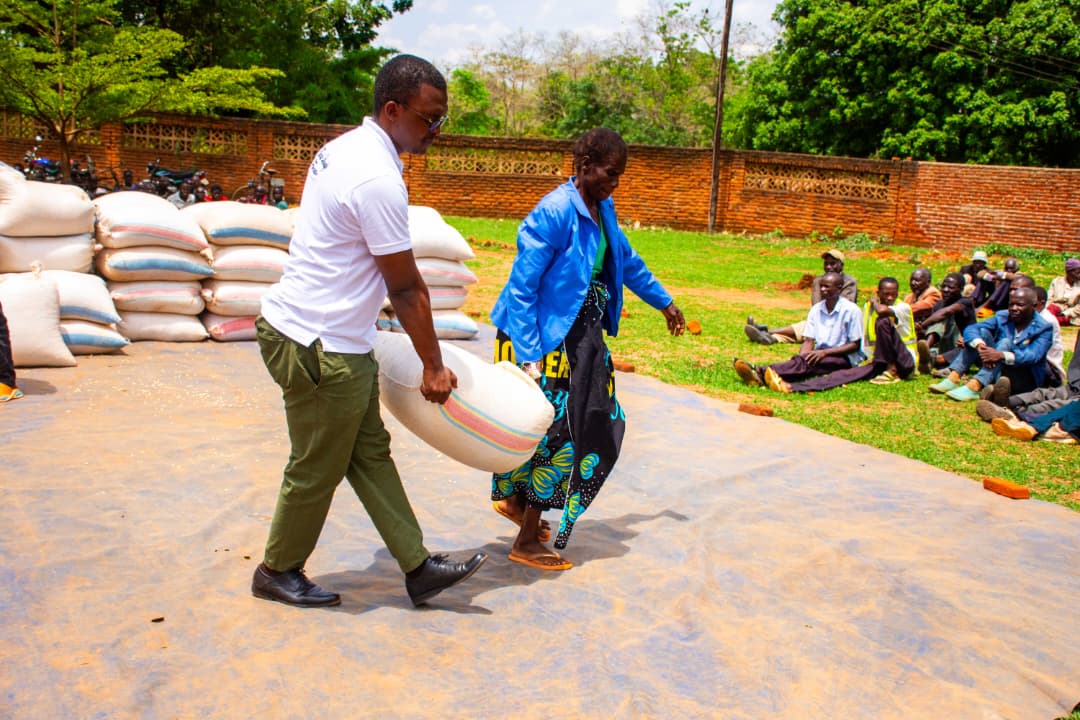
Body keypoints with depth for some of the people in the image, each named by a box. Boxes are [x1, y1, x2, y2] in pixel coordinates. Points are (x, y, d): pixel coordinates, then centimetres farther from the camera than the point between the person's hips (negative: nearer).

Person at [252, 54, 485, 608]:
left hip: (332, 337, 10)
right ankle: (277, 572, 28)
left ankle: (418, 568, 21)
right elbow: (406, 290, -17)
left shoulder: (345, 147, 9)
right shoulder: (379, 179, -22)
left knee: (370, 452, 12)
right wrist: (434, 368, -7)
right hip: (319, 347, -10)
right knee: (317, 469, 7)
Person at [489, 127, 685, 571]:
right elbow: (521, 288, -21)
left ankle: (516, 499, 31)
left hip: (583, 337, 9)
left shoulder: (603, 209, 6)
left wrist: (664, 302, 35)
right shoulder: (554, 213, -21)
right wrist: (529, 358, -25)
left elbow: (627, 260, 24)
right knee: (557, 434, -4)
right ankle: (528, 543, 13)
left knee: (602, 426, 14)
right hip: (547, 342, -9)